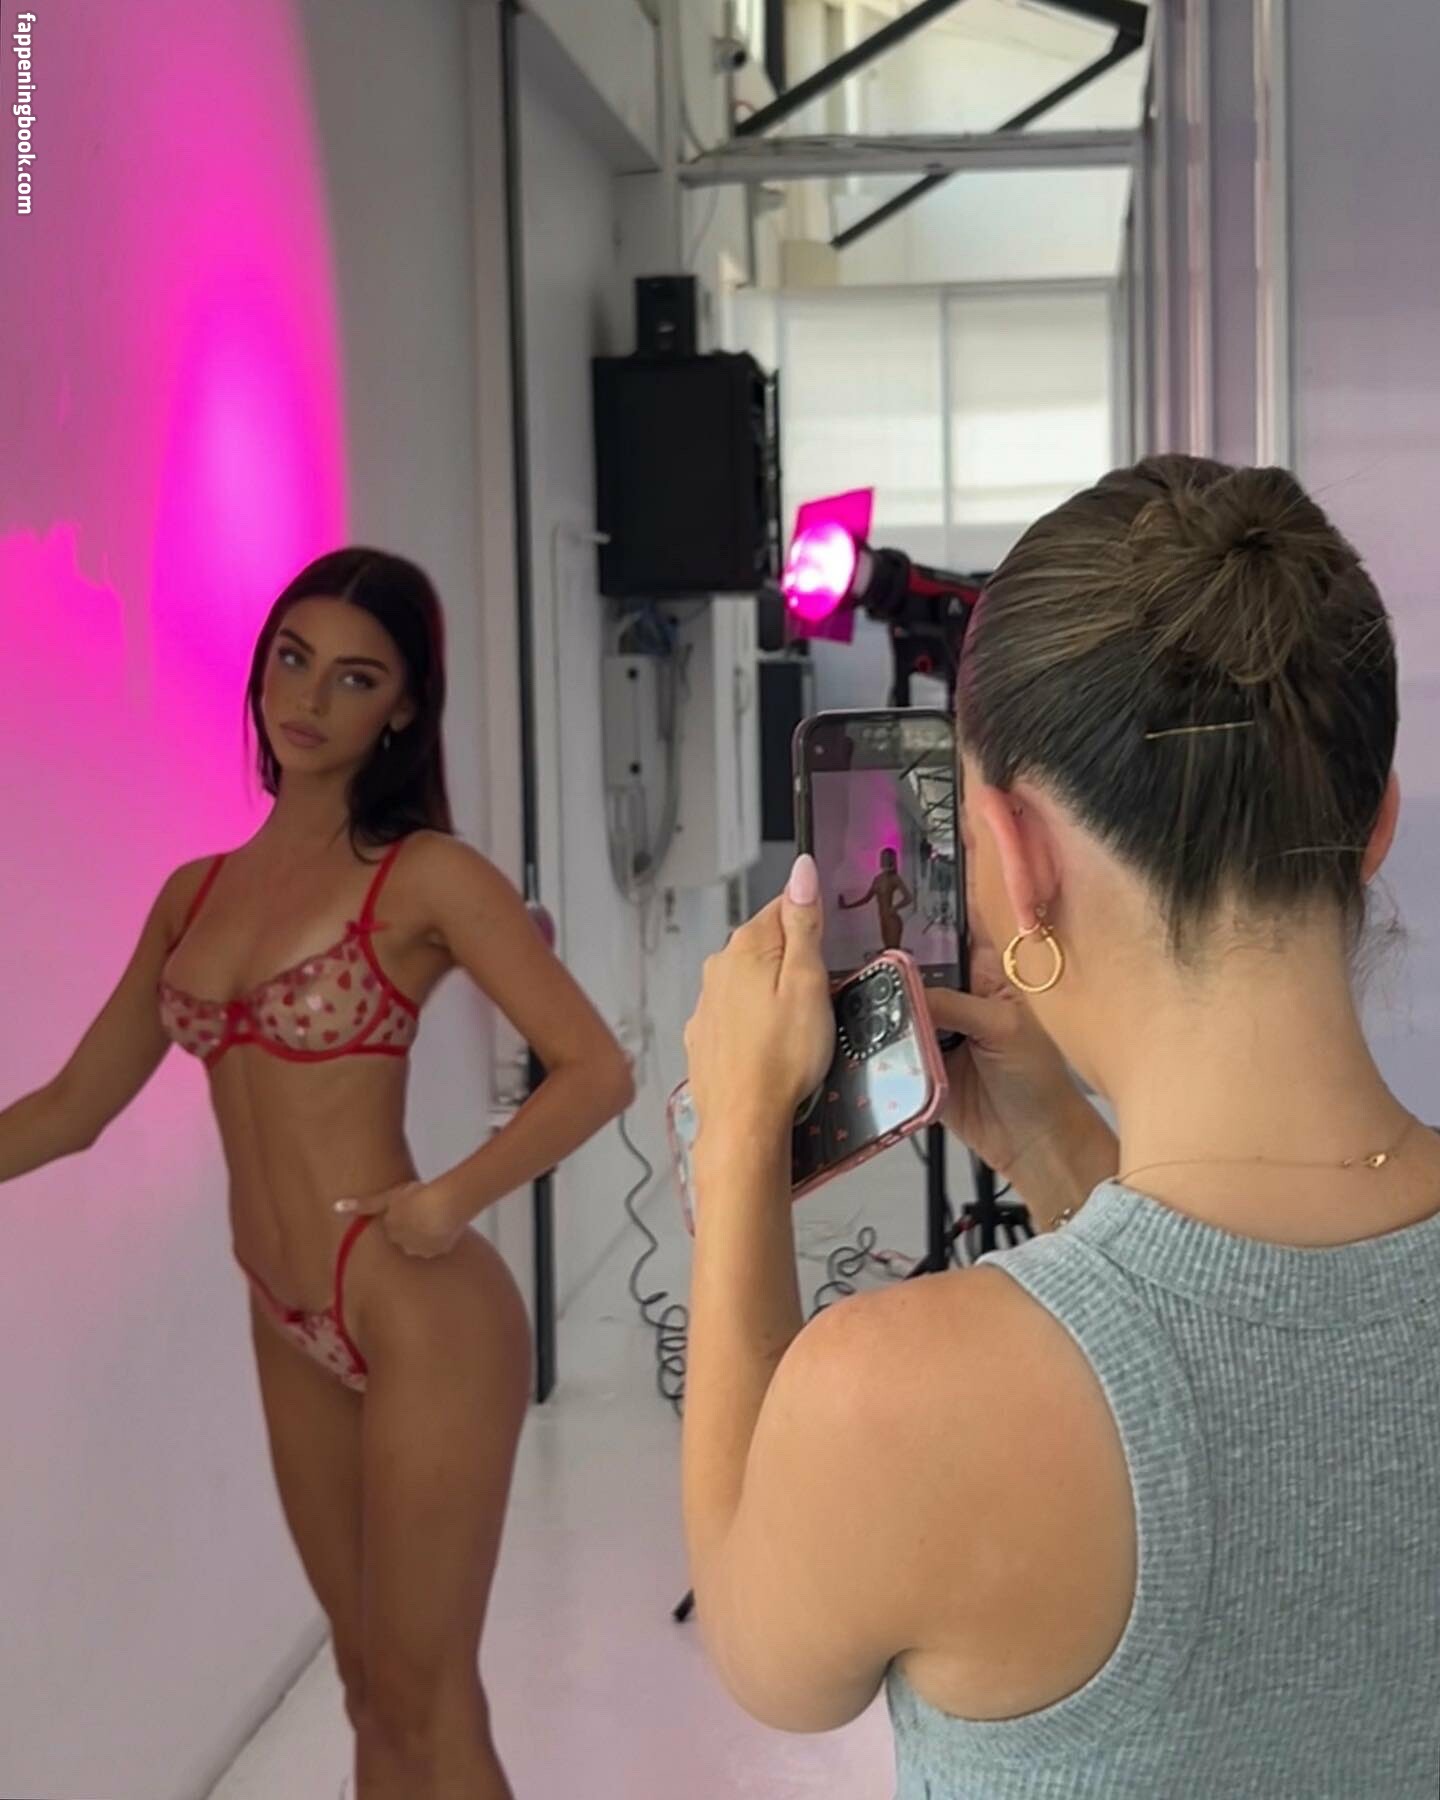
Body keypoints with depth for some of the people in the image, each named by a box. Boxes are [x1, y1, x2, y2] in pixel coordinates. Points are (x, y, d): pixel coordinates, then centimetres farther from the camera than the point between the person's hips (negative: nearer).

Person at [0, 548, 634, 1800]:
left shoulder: (424, 875, -8)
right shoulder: (195, 892, 9)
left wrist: (453, 1201, -22)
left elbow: (598, 1071, -12)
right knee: (371, 1684, 19)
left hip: (420, 1318, -6)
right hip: (290, 1332, 6)